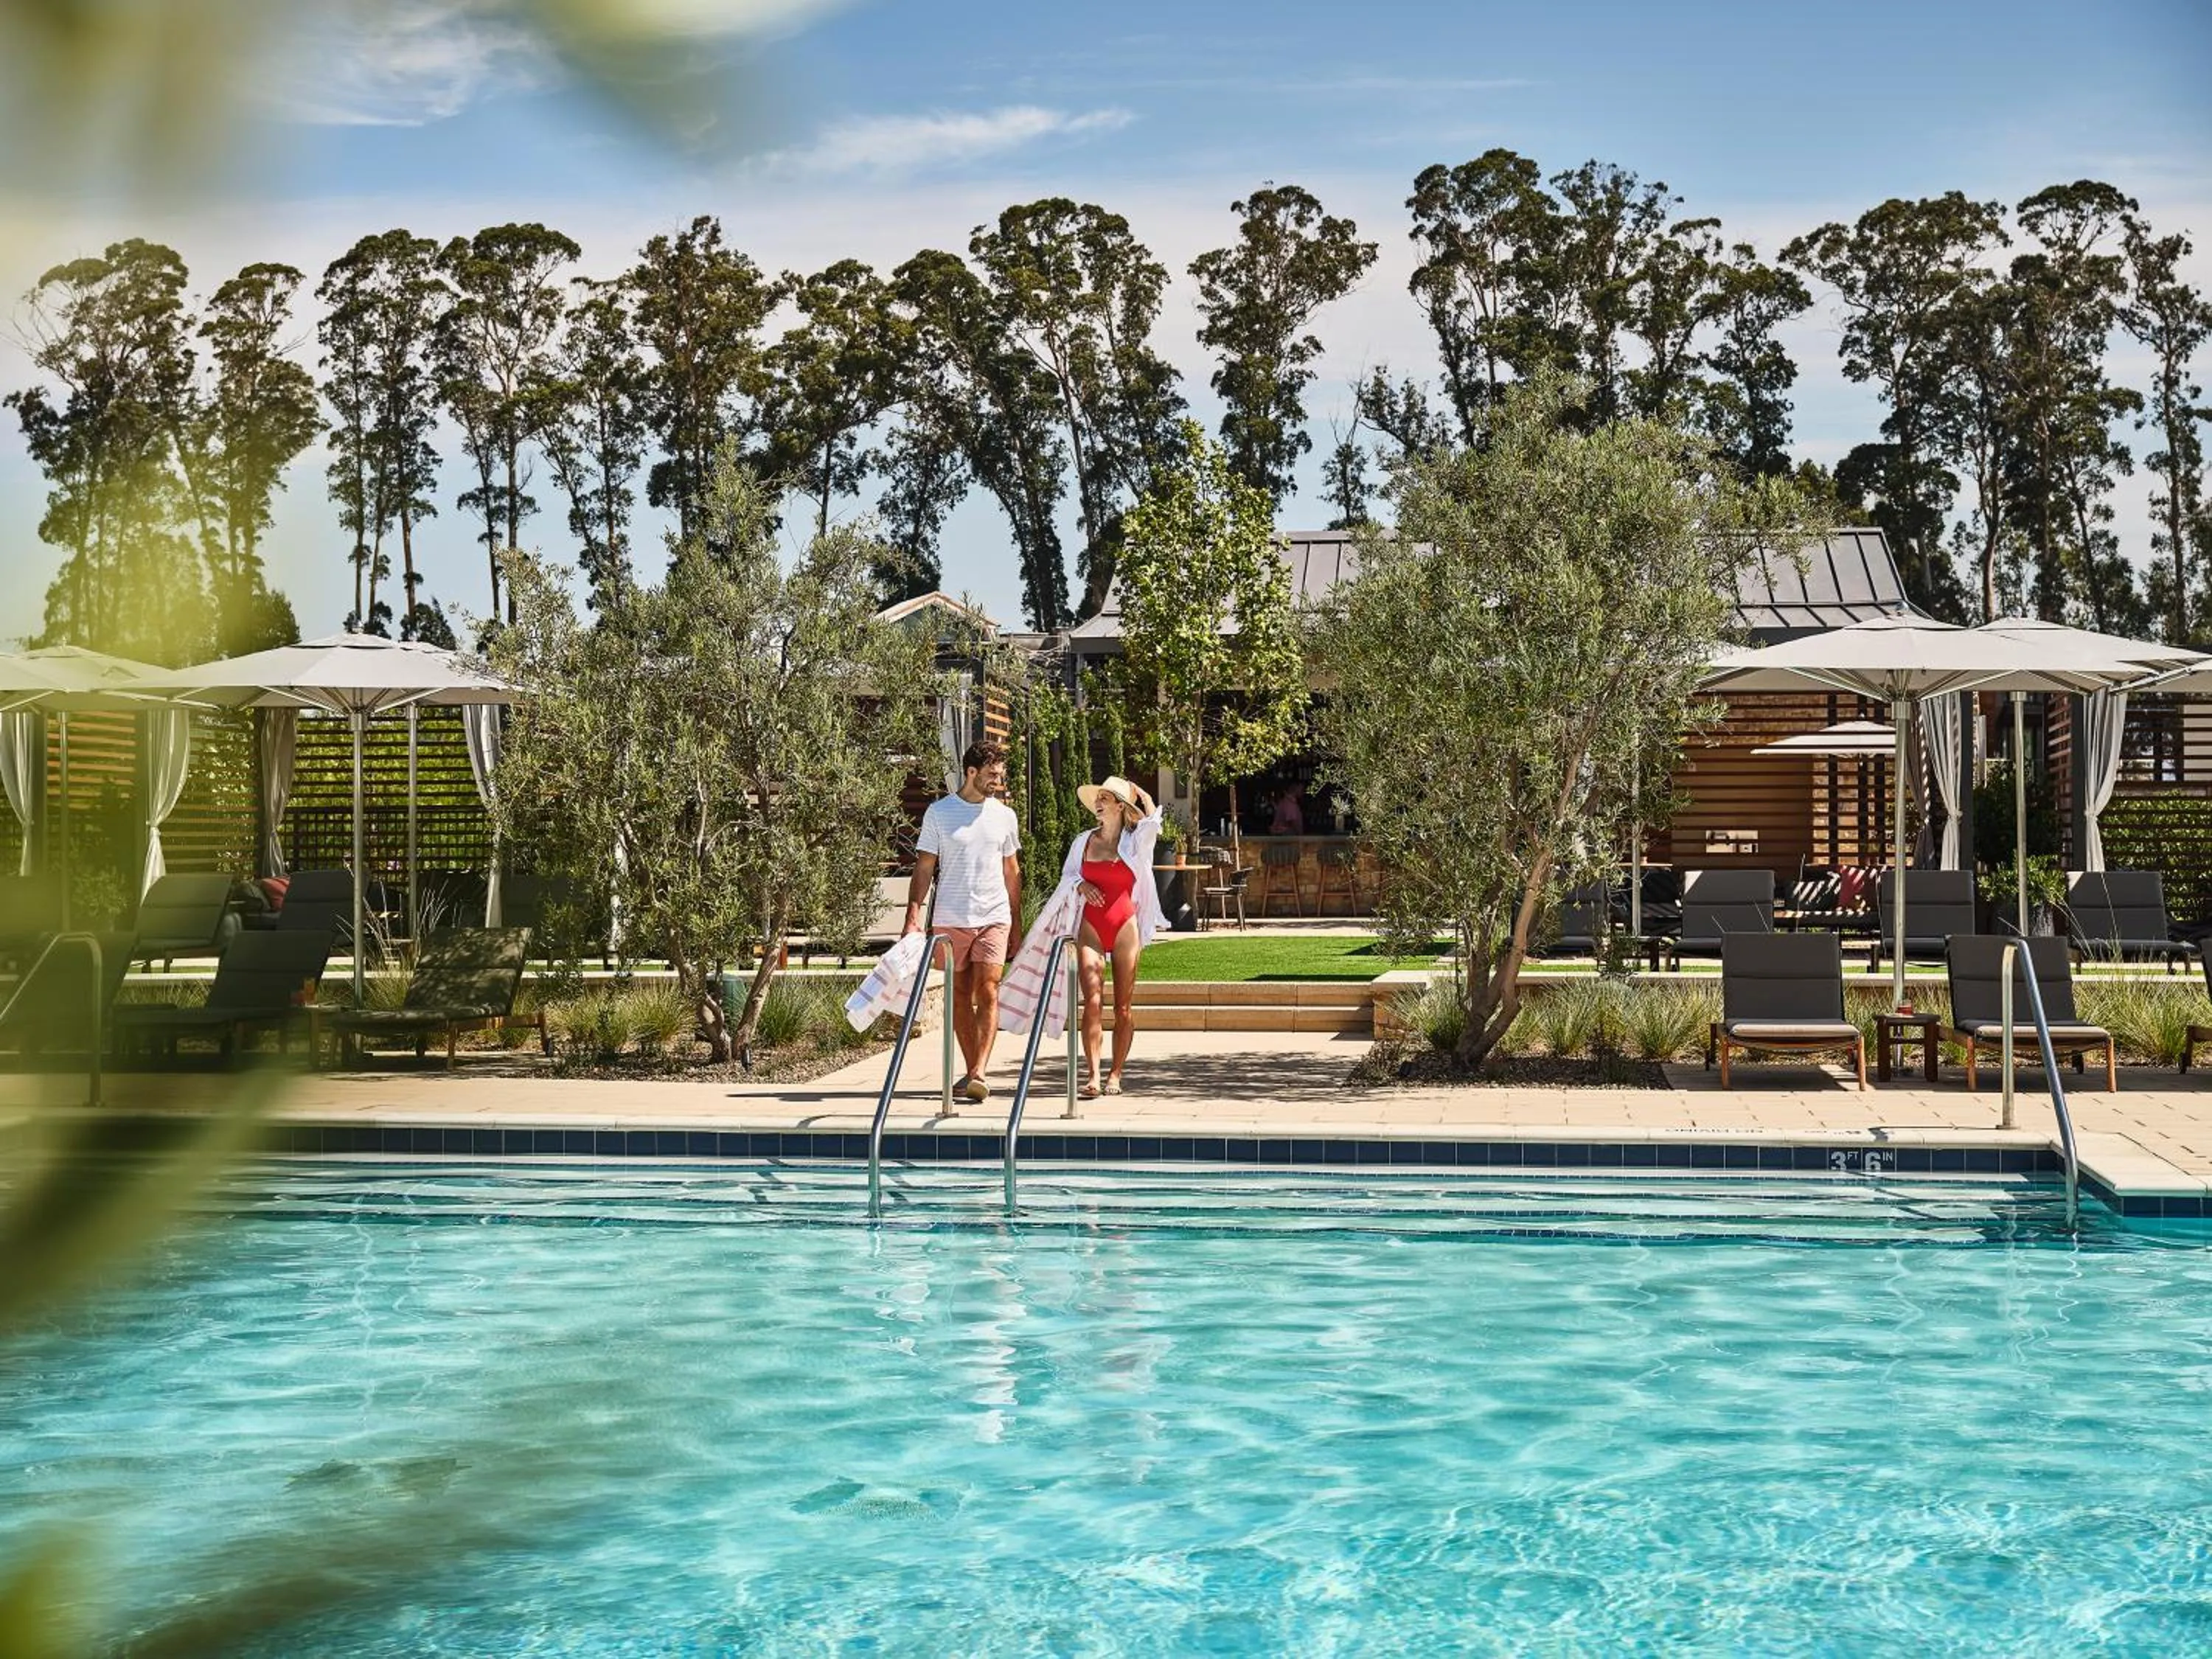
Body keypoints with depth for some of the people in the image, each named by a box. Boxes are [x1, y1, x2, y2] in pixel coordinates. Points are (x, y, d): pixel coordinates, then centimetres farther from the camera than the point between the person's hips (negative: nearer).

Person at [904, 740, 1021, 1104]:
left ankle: (979, 1074, -17)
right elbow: (924, 868, 1)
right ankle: (971, 1071, 16)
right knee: (960, 995, 6)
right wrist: (913, 917, -9)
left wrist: (1017, 927, 15)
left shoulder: (1005, 815, 9)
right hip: (950, 919, -1)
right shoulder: (939, 812, 1)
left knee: (988, 992, -11)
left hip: (994, 917, 1)